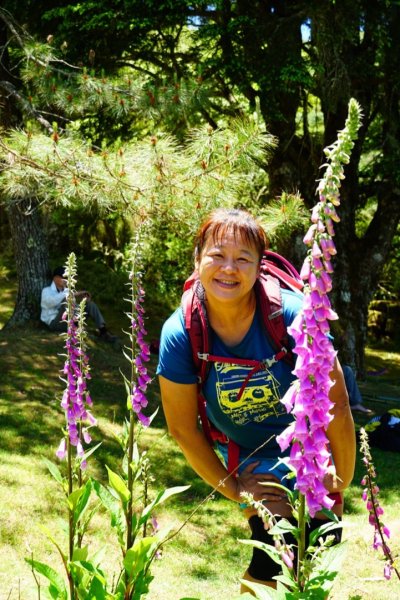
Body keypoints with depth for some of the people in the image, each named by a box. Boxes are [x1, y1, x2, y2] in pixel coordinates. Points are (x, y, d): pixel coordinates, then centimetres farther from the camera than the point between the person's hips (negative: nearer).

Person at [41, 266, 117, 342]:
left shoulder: (66, 291, 18)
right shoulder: (46, 291, 1)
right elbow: (52, 301, -23)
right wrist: (73, 294, -24)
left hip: (69, 322, 6)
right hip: (55, 323, -6)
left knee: (89, 303, -11)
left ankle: (103, 331, -30)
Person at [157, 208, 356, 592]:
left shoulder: (293, 315, -28)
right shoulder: (180, 334, -21)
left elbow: (336, 405, -18)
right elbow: (183, 429, -9)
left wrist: (341, 482, -9)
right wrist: (234, 489, -2)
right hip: (252, 468, 1)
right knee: (267, 576, 6)